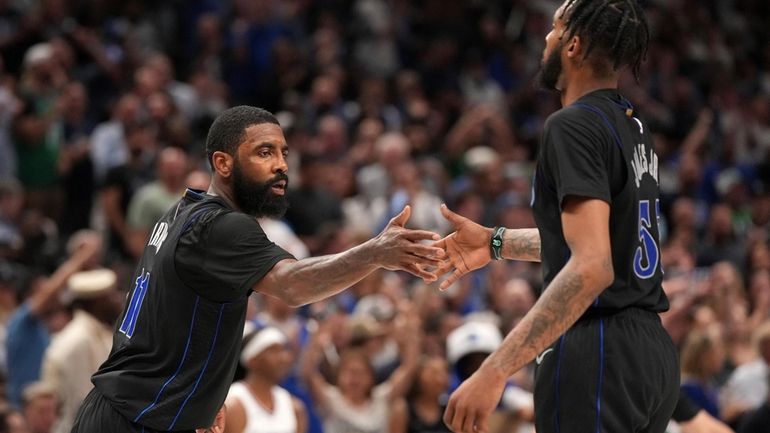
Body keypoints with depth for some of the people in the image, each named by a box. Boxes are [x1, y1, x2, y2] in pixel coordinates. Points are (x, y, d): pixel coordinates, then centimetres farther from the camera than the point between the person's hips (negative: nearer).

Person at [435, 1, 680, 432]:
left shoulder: (575, 125, -14)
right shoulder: (633, 127, 14)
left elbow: (591, 268, -25)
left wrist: (494, 372, -28)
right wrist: (497, 243, 35)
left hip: (598, 352, -9)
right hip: (650, 348, 9)